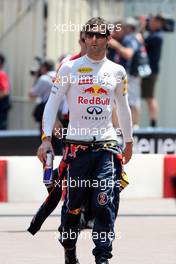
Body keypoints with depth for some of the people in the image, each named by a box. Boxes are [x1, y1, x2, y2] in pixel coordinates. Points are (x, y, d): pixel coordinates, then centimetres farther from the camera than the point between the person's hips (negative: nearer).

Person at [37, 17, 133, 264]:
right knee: (73, 204, 3)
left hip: (107, 144, 1)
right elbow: (52, 103, 1)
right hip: (77, 146, -1)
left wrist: (129, 142, 28)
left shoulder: (117, 71, 10)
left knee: (105, 203, -12)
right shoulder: (70, 68, 2)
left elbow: (123, 108, 23)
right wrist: (46, 138, -8)